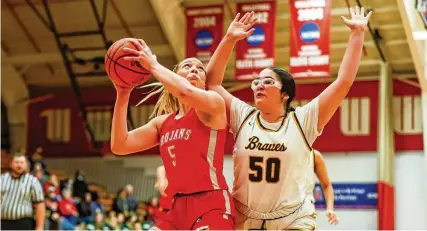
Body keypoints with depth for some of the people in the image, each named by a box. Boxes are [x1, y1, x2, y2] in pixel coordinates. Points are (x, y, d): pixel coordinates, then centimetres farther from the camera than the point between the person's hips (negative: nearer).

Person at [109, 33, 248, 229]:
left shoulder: (214, 104, -1)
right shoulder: (163, 122, 18)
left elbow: (186, 91, -24)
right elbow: (119, 145, 13)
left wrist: (153, 65, -10)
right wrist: (122, 95, 8)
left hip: (212, 207, -7)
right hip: (179, 209, 7)